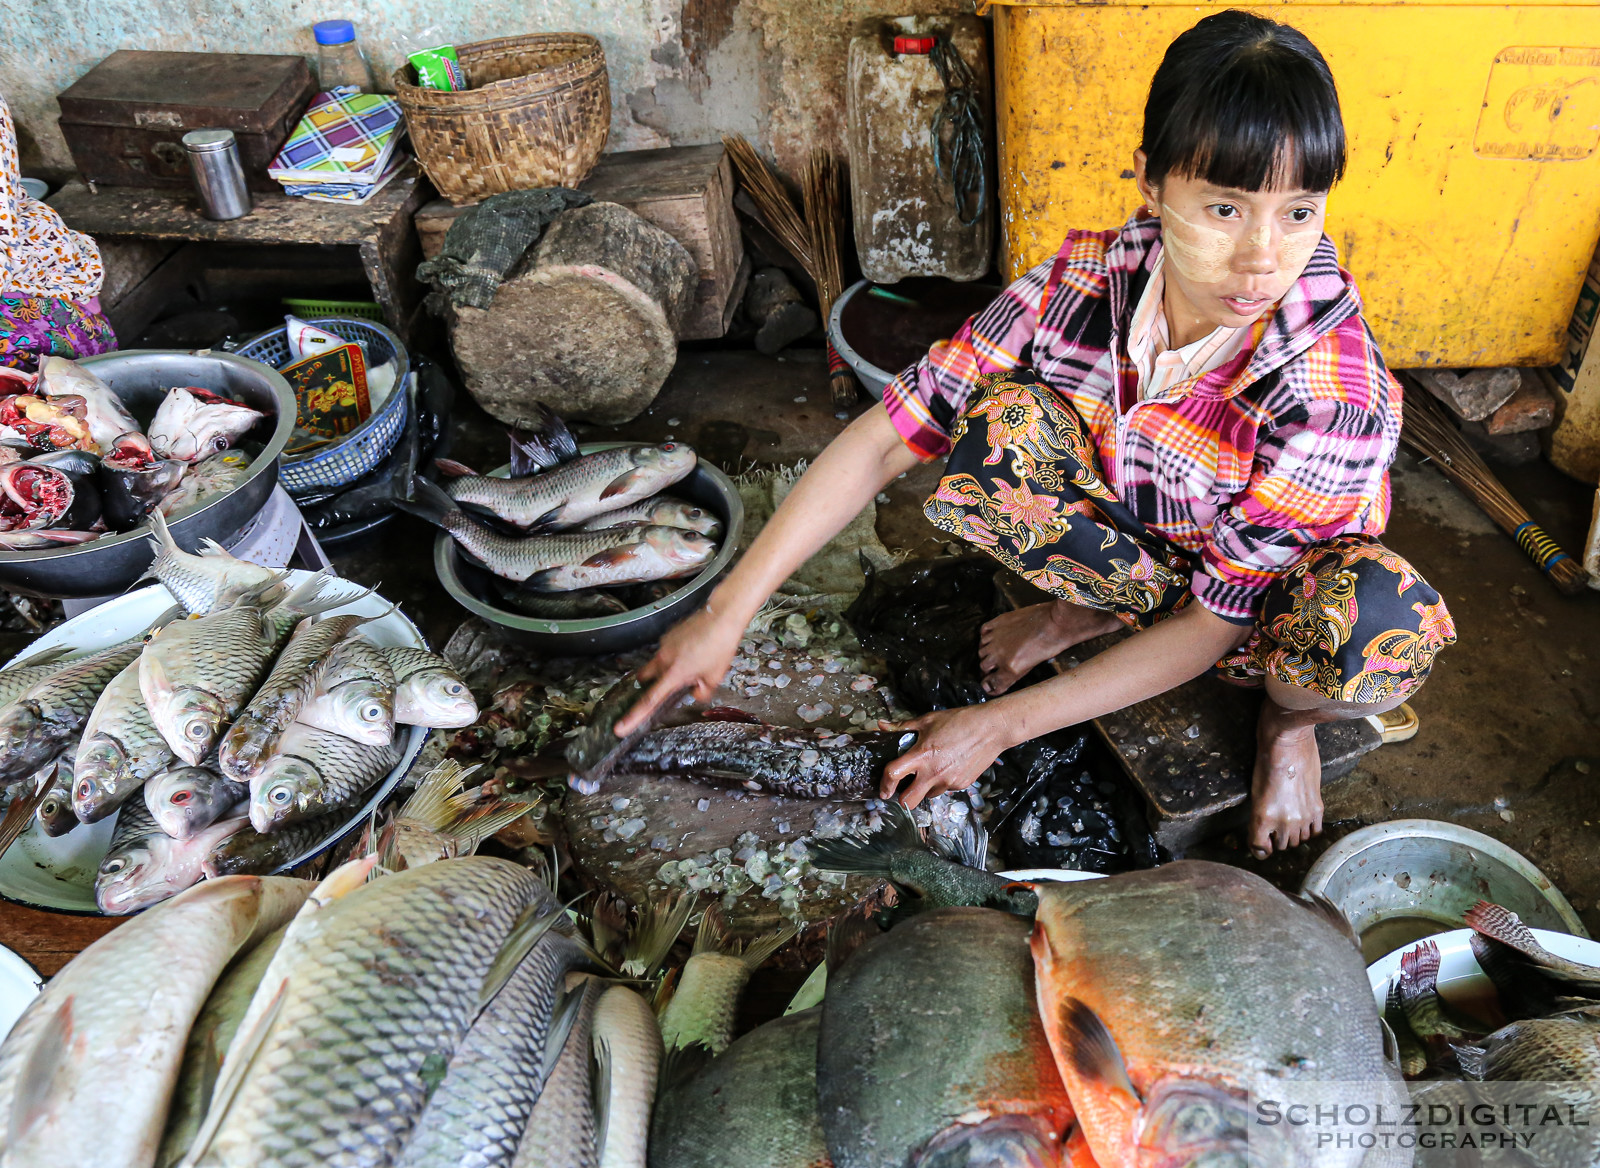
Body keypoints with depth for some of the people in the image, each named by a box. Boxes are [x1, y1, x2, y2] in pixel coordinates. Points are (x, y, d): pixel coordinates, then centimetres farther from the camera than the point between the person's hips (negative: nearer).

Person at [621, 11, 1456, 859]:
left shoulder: (1338, 395, -33)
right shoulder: (1085, 281, -25)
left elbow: (1216, 622, -26)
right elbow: (887, 436, -23)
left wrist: (999, 726, -27)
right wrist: (727, 613, -27)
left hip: (1268, 591, -2)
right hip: (1135, 553, 3)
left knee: (1388, 631, -39)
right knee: (999, 421, -27)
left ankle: (1290, 719, -2)